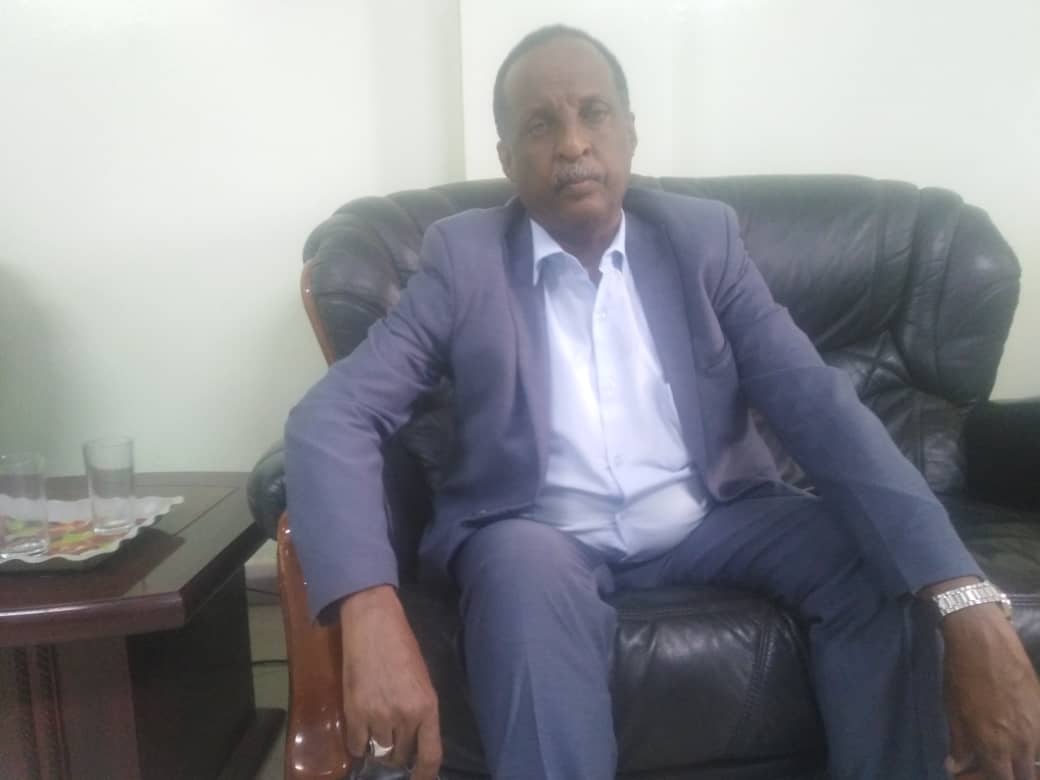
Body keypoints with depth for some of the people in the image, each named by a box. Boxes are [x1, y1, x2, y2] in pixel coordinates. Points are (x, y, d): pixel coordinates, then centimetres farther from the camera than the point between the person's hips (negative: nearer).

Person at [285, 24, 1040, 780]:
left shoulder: (703, 237, 0)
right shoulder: (463, 257, -5)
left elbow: (818, 402, -10)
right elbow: (332, 415, -15)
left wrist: (968, 602, -24)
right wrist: (371, 613, -34)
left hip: (711, 518, 3)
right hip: (541, 536, -2)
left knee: (882, 561, -19)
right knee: (528, 574, -35)